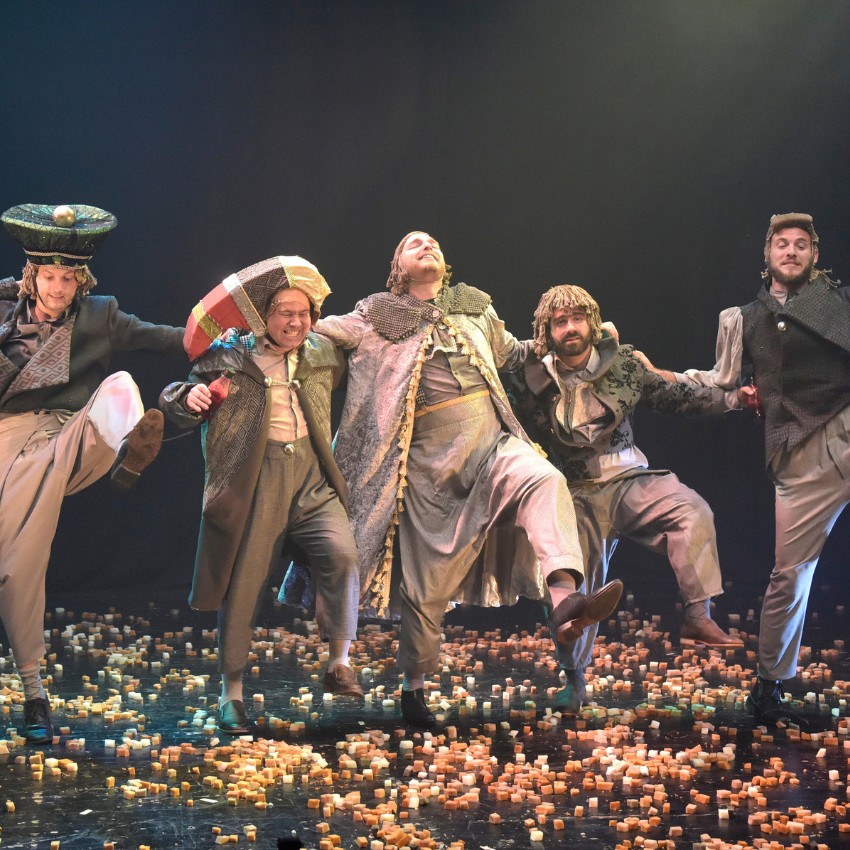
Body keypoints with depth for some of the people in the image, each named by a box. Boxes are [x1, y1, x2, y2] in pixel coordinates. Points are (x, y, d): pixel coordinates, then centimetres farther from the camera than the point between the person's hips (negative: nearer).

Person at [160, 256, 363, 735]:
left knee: (342, 554, -20)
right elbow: (172, 396, 2)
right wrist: (190, 397, -17)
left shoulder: (323, 354, 13)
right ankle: (232, 692, 14)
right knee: (245, 580, 1)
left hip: (312, 479, 3)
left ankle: (340, 664, -6)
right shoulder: (229, 356, 1)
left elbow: (347, 374, 37)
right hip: (252, 482, -3)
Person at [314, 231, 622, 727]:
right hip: (430, 460, -2)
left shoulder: (475, 307, 20)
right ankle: (414, 688, 19)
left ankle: (566, 598, -49)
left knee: (544, 480, -32)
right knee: (429, 583, 0)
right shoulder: (379, 318, 11)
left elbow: (512, 353, 34)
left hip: (493, 444, 2)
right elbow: (314, 329, 14)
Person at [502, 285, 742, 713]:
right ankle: (573, 678, 19)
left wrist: (730, 397, 3)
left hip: (631, 480, 1)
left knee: (692, 510, -27)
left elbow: (673, 396, 6)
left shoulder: (623, 363, 2)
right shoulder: (532, 381, -3)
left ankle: (697, 616, -27)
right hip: (579, 496, -1)